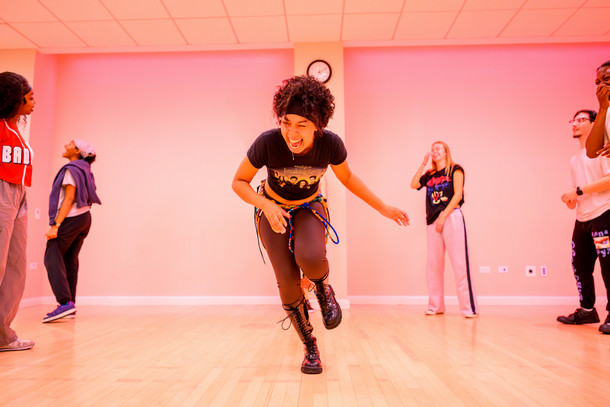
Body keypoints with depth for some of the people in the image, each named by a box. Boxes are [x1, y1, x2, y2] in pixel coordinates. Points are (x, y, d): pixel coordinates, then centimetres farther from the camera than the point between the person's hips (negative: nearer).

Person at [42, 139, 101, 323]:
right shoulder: (85, 170, 16)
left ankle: (65, 303, -20)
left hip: (71, 218, -9)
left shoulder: (72, 169, -10)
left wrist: (55, 225, -21)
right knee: (70, 260, 10)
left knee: (52, 257, -10)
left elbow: (69, 198, -17)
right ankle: (70, 305, 11)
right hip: (85, 218, 9)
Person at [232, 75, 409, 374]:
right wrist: (266, 205, -32)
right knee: (287, 280, -6)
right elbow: (239, 182, -14)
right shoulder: (267, 143, -29)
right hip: (273, 209, 0)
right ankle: (310, 347, 17)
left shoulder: (331, 144, -25)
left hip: (309, 207, 0)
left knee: (311, 259, -32)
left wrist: (383, 208, 1)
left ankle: (323, 287, 7)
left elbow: (347, 176, -3)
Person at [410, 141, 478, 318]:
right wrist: (423, 163, 10)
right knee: (433, 264, 4)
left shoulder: (455, 169, 6)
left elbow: (458, 194, -4)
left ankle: (469, 308, -5)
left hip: (451, 216, -5)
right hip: (433, 220, 6)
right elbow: (414, 184, 7)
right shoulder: (429, 175, 21)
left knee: (459, 263, -9)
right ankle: (436, 306, 12)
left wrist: (443, 216, -12)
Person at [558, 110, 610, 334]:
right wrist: (571, 199, 5)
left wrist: (578, 191, -17)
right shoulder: (574, 160, 21)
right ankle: (587, 310, 20)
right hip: (582, 218, 8)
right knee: (580, 265, 8)